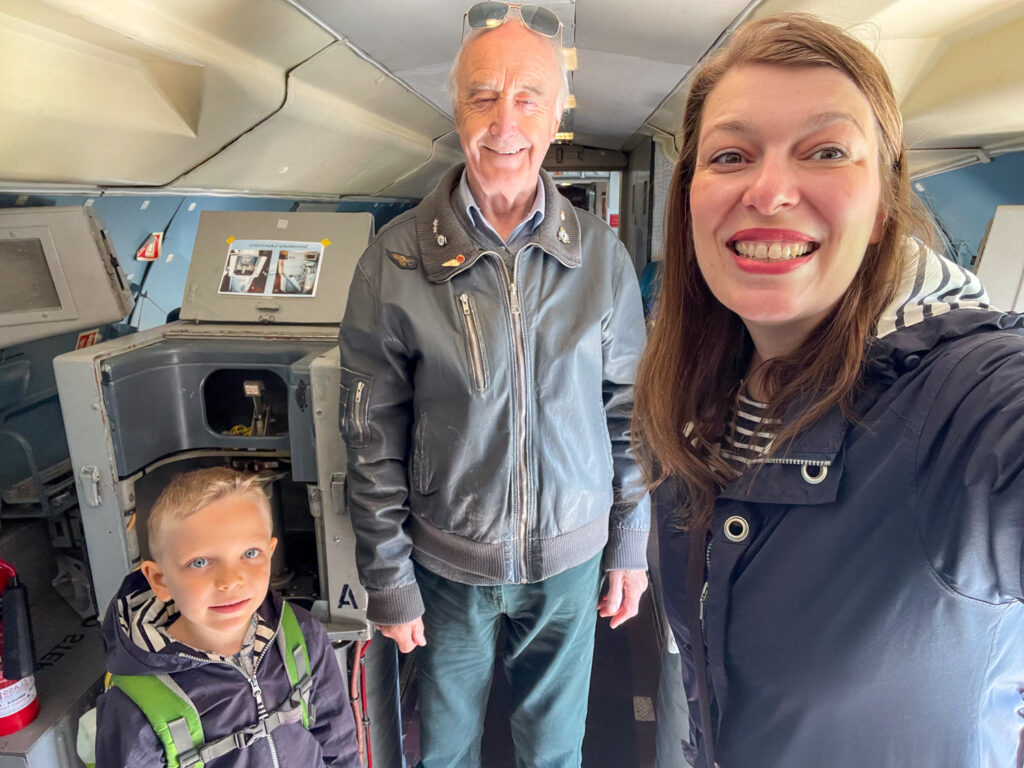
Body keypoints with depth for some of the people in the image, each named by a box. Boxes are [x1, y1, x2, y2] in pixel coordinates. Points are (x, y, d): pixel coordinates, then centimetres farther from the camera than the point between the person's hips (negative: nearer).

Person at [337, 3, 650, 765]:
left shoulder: (602, 254, -7)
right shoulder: (397, 259, -12)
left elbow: (628, 411, 1)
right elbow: (372, 437, -8)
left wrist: (630, 545, 3)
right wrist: (388, 579, -5)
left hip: (570, 556, 1)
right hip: (448, 561, -1)